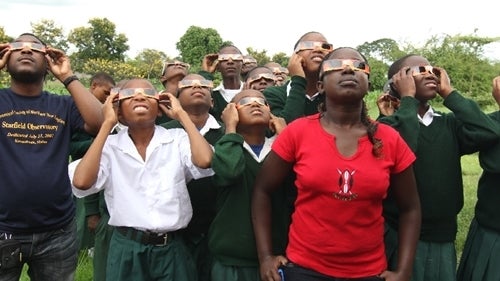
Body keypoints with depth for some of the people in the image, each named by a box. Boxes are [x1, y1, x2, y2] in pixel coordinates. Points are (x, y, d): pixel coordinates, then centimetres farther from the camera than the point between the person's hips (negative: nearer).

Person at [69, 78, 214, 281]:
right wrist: (107, 124, -13)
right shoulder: (110, 145, -2)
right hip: (127, 250, 0)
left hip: (171, 249, 0)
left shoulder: (177, 139, -3)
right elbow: (81, 182, -18)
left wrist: (181, 114, -12)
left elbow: (205, 161, -23)